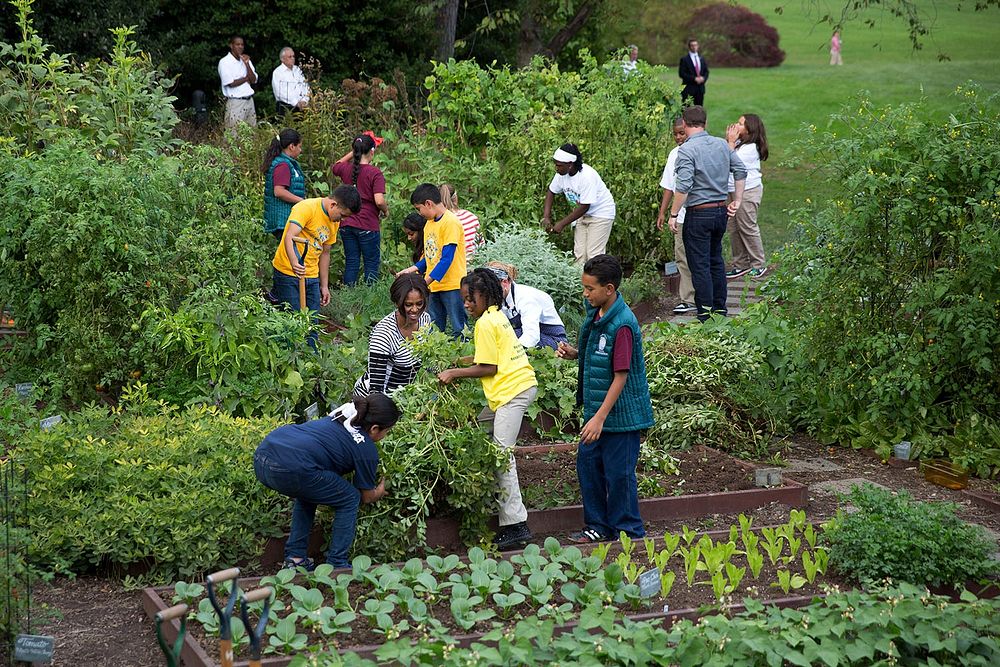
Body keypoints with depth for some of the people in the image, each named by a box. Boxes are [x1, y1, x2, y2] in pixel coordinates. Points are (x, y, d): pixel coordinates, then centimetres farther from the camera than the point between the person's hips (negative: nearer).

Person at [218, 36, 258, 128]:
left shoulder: (246, 60, 14)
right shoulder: (224, 62, -6)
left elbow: (253, 80, 4)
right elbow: (231, 83, -14)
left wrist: (247, 63, -6)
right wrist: (246, 78, -1)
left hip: (249, 101, 6)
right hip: (235, 102, -6)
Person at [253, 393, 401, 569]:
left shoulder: (339, 417, 28)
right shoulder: (367, 450, 8)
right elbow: (366, 497, 23)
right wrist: (380, 491, 46)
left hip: (262, 456, 8)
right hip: (290, 468, -8)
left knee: (308, 491, 36)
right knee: (350, 500, 14)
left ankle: (295, 557, 30)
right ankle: (336, 565, 15)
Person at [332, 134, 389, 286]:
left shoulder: (346, 169, 1)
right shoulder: (375, 173, -14)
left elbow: (334, 167, 26)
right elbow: (379, 201, -22)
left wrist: (352, 153, 24)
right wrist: (386, 210, -1)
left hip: (347, 224, 5)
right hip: (368, 226, -5)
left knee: (351, 263, 11)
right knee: (372, 264, 7)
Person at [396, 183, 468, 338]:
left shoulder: (450, 222, -14)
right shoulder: (429, 223, 13)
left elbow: (447, 258, -19)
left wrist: (426, 281, -22)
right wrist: (413, 269, 5)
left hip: (452, 285, -8)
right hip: (434, 286, 8)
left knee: (458, 331, -2)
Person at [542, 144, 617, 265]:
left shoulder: (587, 176, -32)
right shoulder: (562, 173, -11)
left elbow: (584, 207, -29)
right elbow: (551, 192, 5)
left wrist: (562, 224, -25)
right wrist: (546, 217, -6)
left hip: (601, 213, -7)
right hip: (583, 215, 7)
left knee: (594, 254, -11)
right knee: (579, 253, 7)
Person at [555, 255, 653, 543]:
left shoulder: (622, 325, -23)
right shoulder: (594, 314, 4)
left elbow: (621, 376, -23)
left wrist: (600, 418, -24)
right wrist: (573, 353, -2)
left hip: (619, 413, -9)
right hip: (596, 407, 9)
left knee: (618, 473, 1)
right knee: (587, 465, 14)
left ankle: (627, 531, 16)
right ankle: (598, 526, 27)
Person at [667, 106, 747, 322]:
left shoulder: (687, 150, -15)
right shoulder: (722, 144, 6)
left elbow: (683, 186, -21)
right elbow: (741, 171, 10)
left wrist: (673, 214, -13)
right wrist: (737, 201, 17)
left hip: (698, 213, -7)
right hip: (721, 211, 7)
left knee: (700, 266, 0)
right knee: (716, 261, 19)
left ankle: (706, 316, 2)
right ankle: (720, 310, 26)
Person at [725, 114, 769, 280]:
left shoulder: (751, 148, -16)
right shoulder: (739, 143, 10)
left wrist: (731, 142, -14)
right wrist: (728, 139, 3)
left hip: (747, 192, -9)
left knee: (748, 228, -2)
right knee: (733, 228, 11)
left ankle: (759, 265, 9)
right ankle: (741, 264, 21)